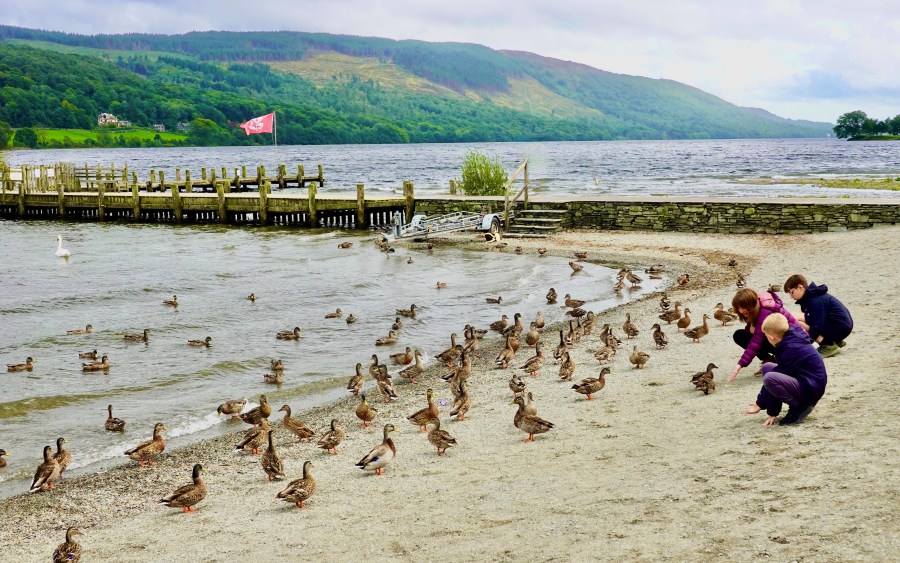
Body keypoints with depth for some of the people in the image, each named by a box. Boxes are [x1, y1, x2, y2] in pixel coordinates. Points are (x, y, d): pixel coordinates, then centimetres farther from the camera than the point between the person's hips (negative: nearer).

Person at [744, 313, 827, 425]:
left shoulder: (792, 349, -21)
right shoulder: (792, 339, 8)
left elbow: (772, 380, -17)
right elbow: (780, 371, 14)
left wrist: (760, 404, -10)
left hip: (811, 390, -11)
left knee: (769, 378, -29)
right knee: (767, 368, 13)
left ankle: (800, 408, -12)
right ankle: (798, 405, 5)